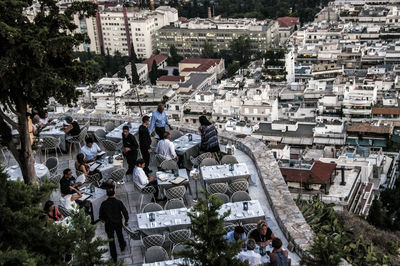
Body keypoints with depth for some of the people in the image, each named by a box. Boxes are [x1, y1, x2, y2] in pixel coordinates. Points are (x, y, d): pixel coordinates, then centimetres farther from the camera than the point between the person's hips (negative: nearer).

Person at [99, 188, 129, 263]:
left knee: (111, 240, 15)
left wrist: (102, 219, 17)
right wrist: (126, 221, 2)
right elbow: (125, 212, -16)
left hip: (108, 224, 0)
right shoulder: (119, 202, -21)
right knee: (119, 234, 30)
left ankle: (114, 257, 24)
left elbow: (101, 214, -6)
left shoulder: (104, 204, -20)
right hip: (118, 223, 0)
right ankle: (122, 246, 56)